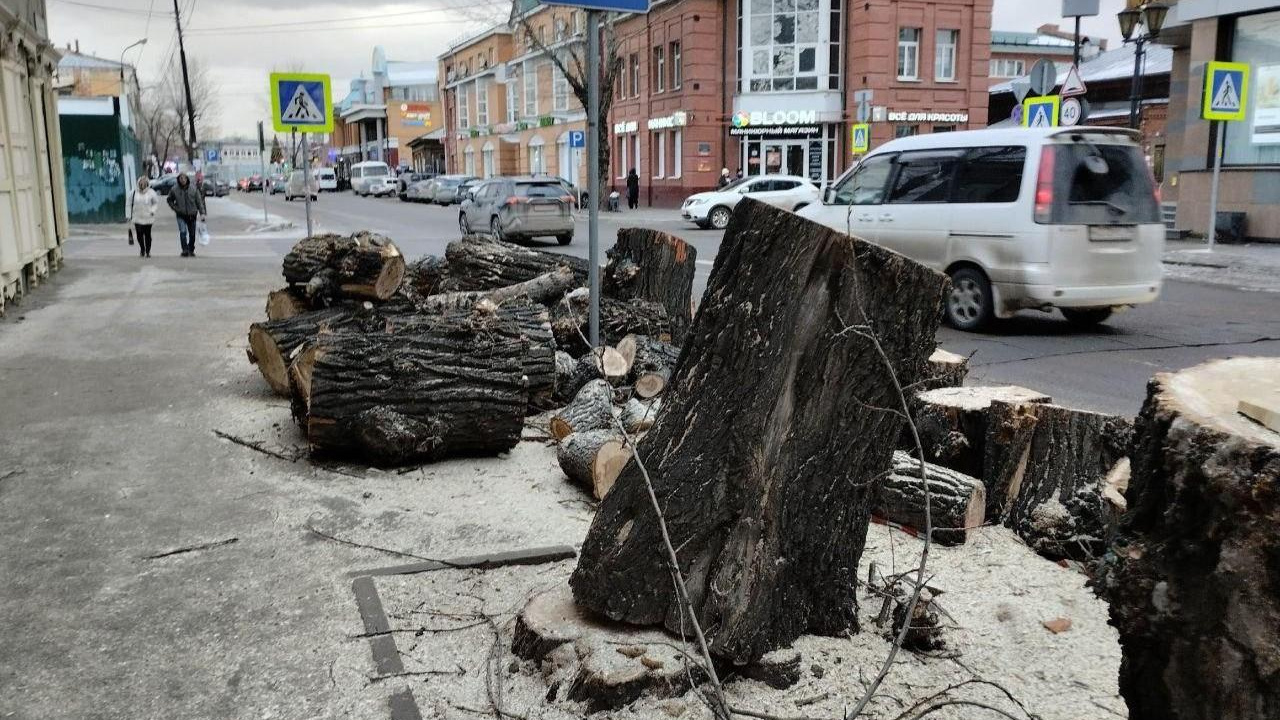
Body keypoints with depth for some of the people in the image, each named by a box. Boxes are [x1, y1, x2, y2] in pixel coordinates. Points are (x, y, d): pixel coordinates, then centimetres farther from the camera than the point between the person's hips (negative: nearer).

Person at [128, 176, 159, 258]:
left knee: (147, 235, 2)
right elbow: (130, 203, 11)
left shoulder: (151, 192, -1)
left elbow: (156, 202, 8)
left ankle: (148, 251, 15)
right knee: (139, 235, -3)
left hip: (148, 218, -1)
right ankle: (142, 249, 20)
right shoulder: (135, 192, 3)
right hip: (137, 218, 1)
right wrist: (130, 215, 9)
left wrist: (153, 210, -9)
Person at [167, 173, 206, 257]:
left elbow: (199, 201, 1)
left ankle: (191, 250, 25)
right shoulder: (174, 189, -2)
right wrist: (174, 208, -1)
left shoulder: (193, 188, -2)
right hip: (181, 215, -1)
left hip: (192, 215, 1)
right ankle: (185, 250, -18)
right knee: (182, 232, -17)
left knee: (192, 234, 9)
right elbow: (170, 200, 14)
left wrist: (202, 213, -5)